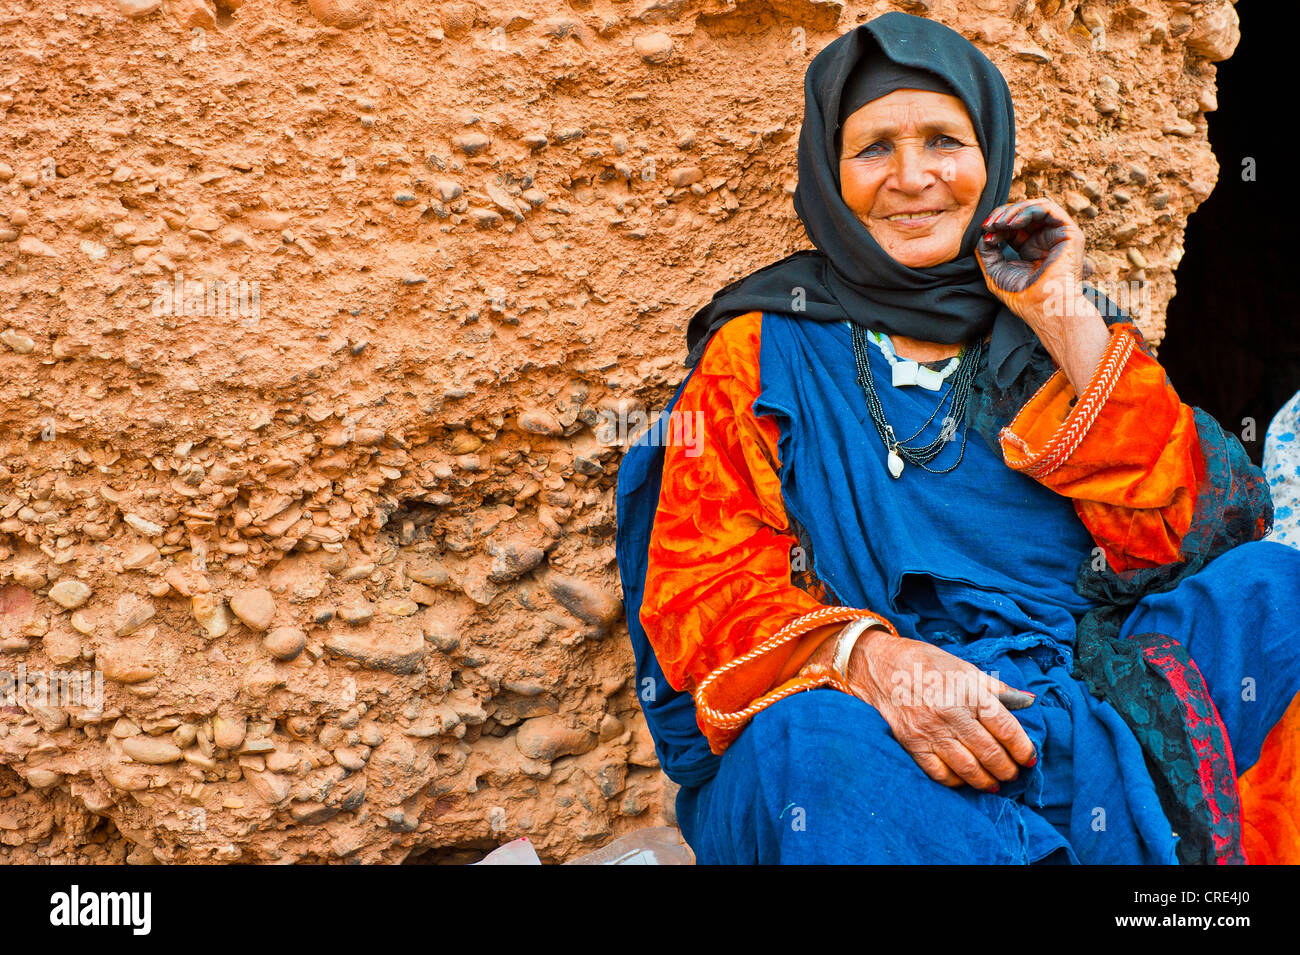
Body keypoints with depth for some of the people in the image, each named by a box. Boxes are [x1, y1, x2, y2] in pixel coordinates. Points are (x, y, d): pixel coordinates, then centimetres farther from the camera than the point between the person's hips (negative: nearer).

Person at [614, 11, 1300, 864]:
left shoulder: (1060, 327, 14)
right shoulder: (764, 348, 7)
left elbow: (1202, 531, 1)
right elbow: (700, 581, -4)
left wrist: (1065, 323, -4)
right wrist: (867, 657, -23)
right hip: (866, 730, -4)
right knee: (813, 742, -36)